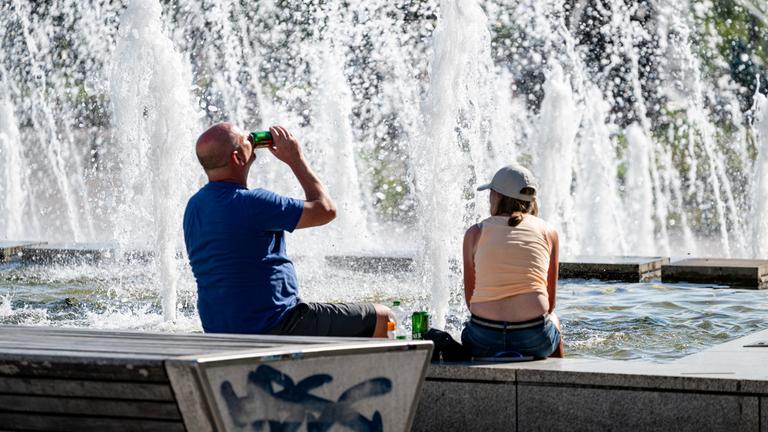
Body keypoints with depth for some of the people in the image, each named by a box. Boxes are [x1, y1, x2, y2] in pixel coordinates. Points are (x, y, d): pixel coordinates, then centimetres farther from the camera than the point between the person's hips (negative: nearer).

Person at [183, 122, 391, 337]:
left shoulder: (194, 205, 6)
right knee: (380, 318, 1)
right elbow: (325, 209, -13)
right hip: (273, 328, -10)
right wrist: (295, 158, -3)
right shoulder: (250, 203, -21)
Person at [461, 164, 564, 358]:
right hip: (534, 340, 0)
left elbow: (470, 299, 11)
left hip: (483, 342, 0)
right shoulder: (548, 233, 9)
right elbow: (550, 303, 13)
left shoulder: (475, 233, 9)